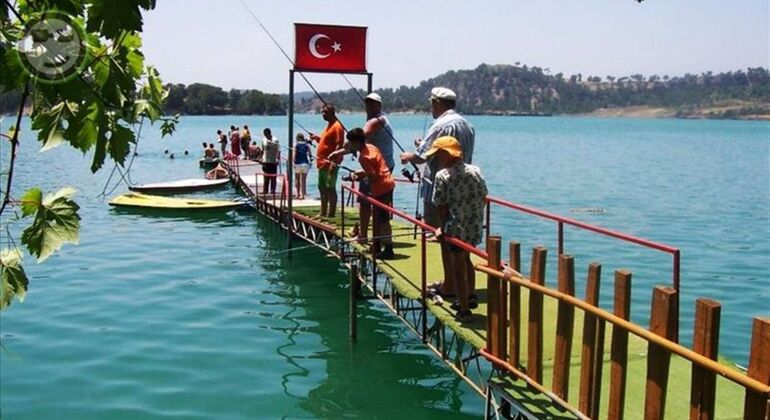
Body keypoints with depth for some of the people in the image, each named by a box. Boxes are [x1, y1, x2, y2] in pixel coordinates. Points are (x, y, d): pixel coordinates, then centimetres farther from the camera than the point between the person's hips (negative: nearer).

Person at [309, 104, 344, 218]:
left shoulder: (337, 126, -13)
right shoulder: (329, 125, 18)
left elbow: (339, 145, -20)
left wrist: (334, 162, -25)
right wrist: (317, 138, 11)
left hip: (329, 164, -11)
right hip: (322, 163, 11)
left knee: (330, 188, -6)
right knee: (322, 188, 15)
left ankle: (331, 214, -2)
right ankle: (323, 213, 24)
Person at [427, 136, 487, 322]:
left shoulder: (442, 175, -13)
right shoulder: (475, 171, 2)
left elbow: (441, 206, -10)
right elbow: (483, 197, 8)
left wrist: (442, 227, 2)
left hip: (456, 228, -6)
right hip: (475, 226, 6)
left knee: (458, 267, 5)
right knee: (466, 259, 27)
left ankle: (464, 310, 11)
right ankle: (471, 296, 38)